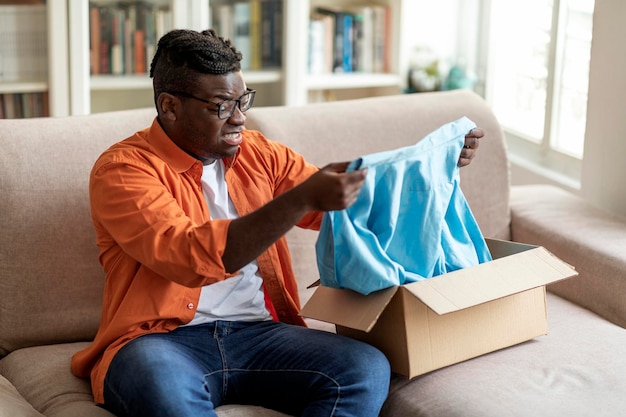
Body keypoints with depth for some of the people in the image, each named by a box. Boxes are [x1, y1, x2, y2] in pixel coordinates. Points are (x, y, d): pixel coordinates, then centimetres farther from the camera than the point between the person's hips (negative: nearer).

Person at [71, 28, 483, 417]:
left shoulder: (259, 154, 13)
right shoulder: (122, 169, -6)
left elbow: (351, 200, 23)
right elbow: (190, 257, -22)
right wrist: (304, 198, -27)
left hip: (260, 331, 6)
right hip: (163, 341, -5)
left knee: (368, 369, -22)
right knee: (159, 380, -41)